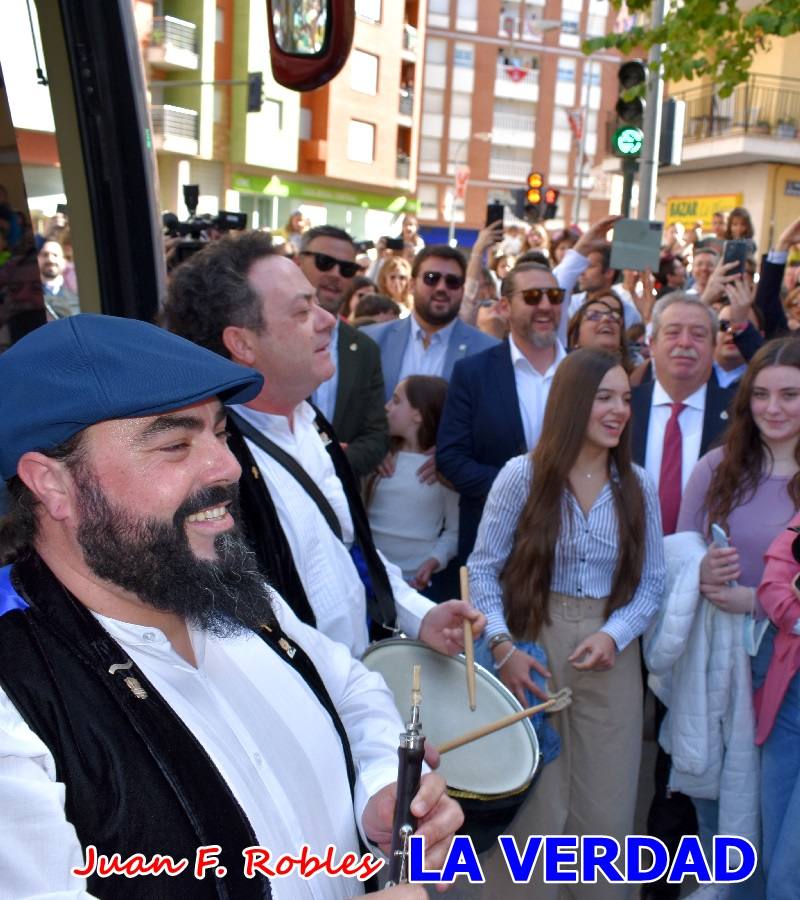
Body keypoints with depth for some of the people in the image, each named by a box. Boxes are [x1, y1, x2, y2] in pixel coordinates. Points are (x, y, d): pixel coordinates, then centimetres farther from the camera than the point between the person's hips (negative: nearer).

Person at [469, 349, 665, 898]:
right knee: (535, 805, 10)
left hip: (611, 657, 3)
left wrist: (614, 634, -13)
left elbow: (652, 582, 3)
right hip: (532, 647, -2)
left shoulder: (638, 486, 3)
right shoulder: (523, 475, -7)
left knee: (605, 807, 11)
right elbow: (484, 567, -5)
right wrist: (502, 645, -16)